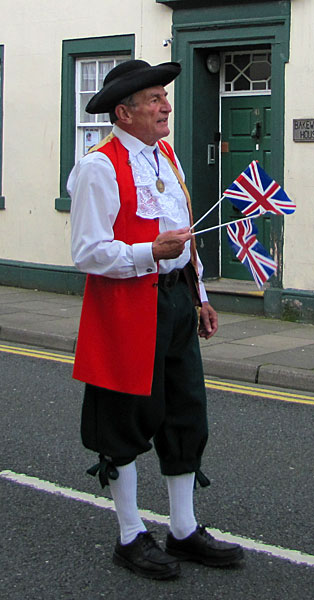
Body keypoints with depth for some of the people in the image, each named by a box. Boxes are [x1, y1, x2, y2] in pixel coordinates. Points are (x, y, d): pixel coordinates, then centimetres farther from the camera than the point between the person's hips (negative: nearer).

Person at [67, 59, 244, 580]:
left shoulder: (167, 156, 14)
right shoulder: (99, 167, -13)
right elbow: (88, 253, -16)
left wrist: (199, 297, 18)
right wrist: (151, 253, -27)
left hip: (176, 301, 8)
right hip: (125, 307, -8)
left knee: (187, 416, 12)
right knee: (126, 424, 5)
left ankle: (185, 532, 26)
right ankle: (131, 538, 20)